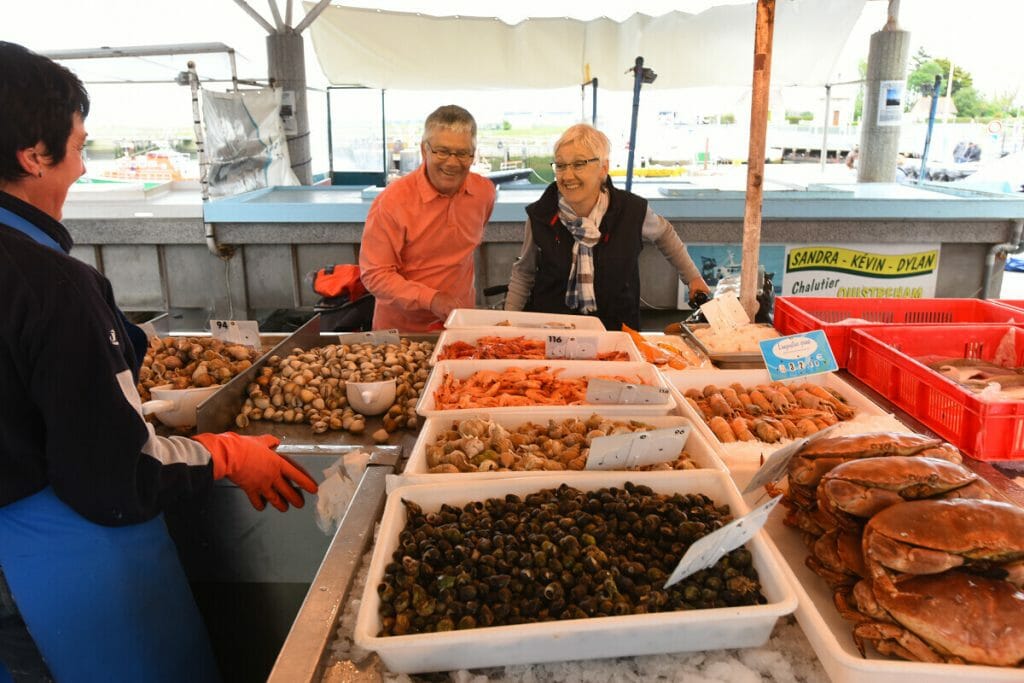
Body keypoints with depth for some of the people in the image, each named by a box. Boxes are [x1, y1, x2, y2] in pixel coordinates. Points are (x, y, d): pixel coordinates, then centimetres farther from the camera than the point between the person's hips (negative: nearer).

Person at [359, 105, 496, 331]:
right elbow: (374, 274, -18)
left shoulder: (485, 192, -4)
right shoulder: (393, 201, -19)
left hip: (461, 324, 4)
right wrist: (430, 299, -28)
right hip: (401, 329, -4)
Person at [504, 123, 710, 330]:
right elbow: (523, 274, 9)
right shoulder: (539, 216, -4)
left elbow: (663, 233, 18)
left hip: (615, 330, 0)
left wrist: (693, 277, 19)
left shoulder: (631, 210, -5)